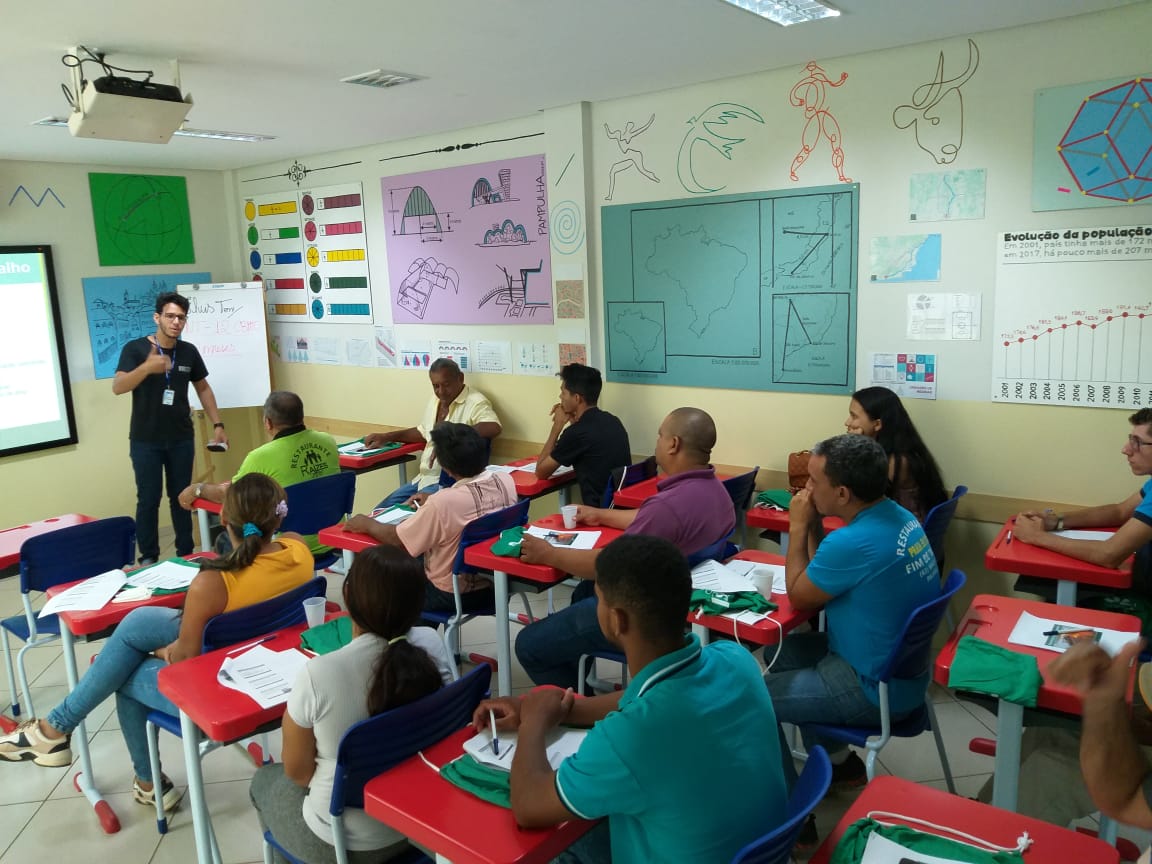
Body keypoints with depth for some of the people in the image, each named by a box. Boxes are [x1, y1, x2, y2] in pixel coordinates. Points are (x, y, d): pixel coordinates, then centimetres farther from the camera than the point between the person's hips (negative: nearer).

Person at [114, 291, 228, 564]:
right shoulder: (135, 348, -8)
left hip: (181, 439, 3)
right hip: (146, 441, -3)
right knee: (149, 499, 2)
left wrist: (217, 424, 8)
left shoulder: (189, 351, 2)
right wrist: (147, 367, -36)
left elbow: (203, 388, 14)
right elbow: (117, 388, -20)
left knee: (181, 496, 10)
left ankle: (186, 553, 21)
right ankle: (148, 557, 14)